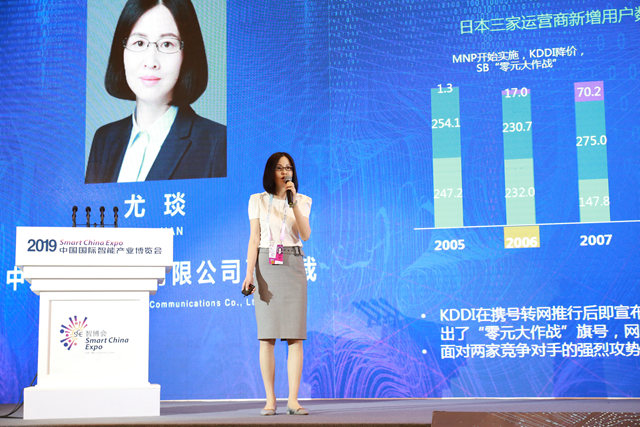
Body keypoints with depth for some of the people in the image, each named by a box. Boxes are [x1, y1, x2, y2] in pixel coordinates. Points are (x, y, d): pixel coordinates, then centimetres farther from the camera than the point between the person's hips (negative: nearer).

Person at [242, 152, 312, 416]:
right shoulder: (258, 201, 8)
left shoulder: (302, 201, 9)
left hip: (293, 266, 1)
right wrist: (249, 273, -6)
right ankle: (270, 400, 3)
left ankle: (293, 400, -3)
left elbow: (306, 234, -5)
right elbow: (254, 239, 5)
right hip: (266, 267, 0)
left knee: (295, 335, -5)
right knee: (267, 336, -3)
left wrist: (293, 202, -13)